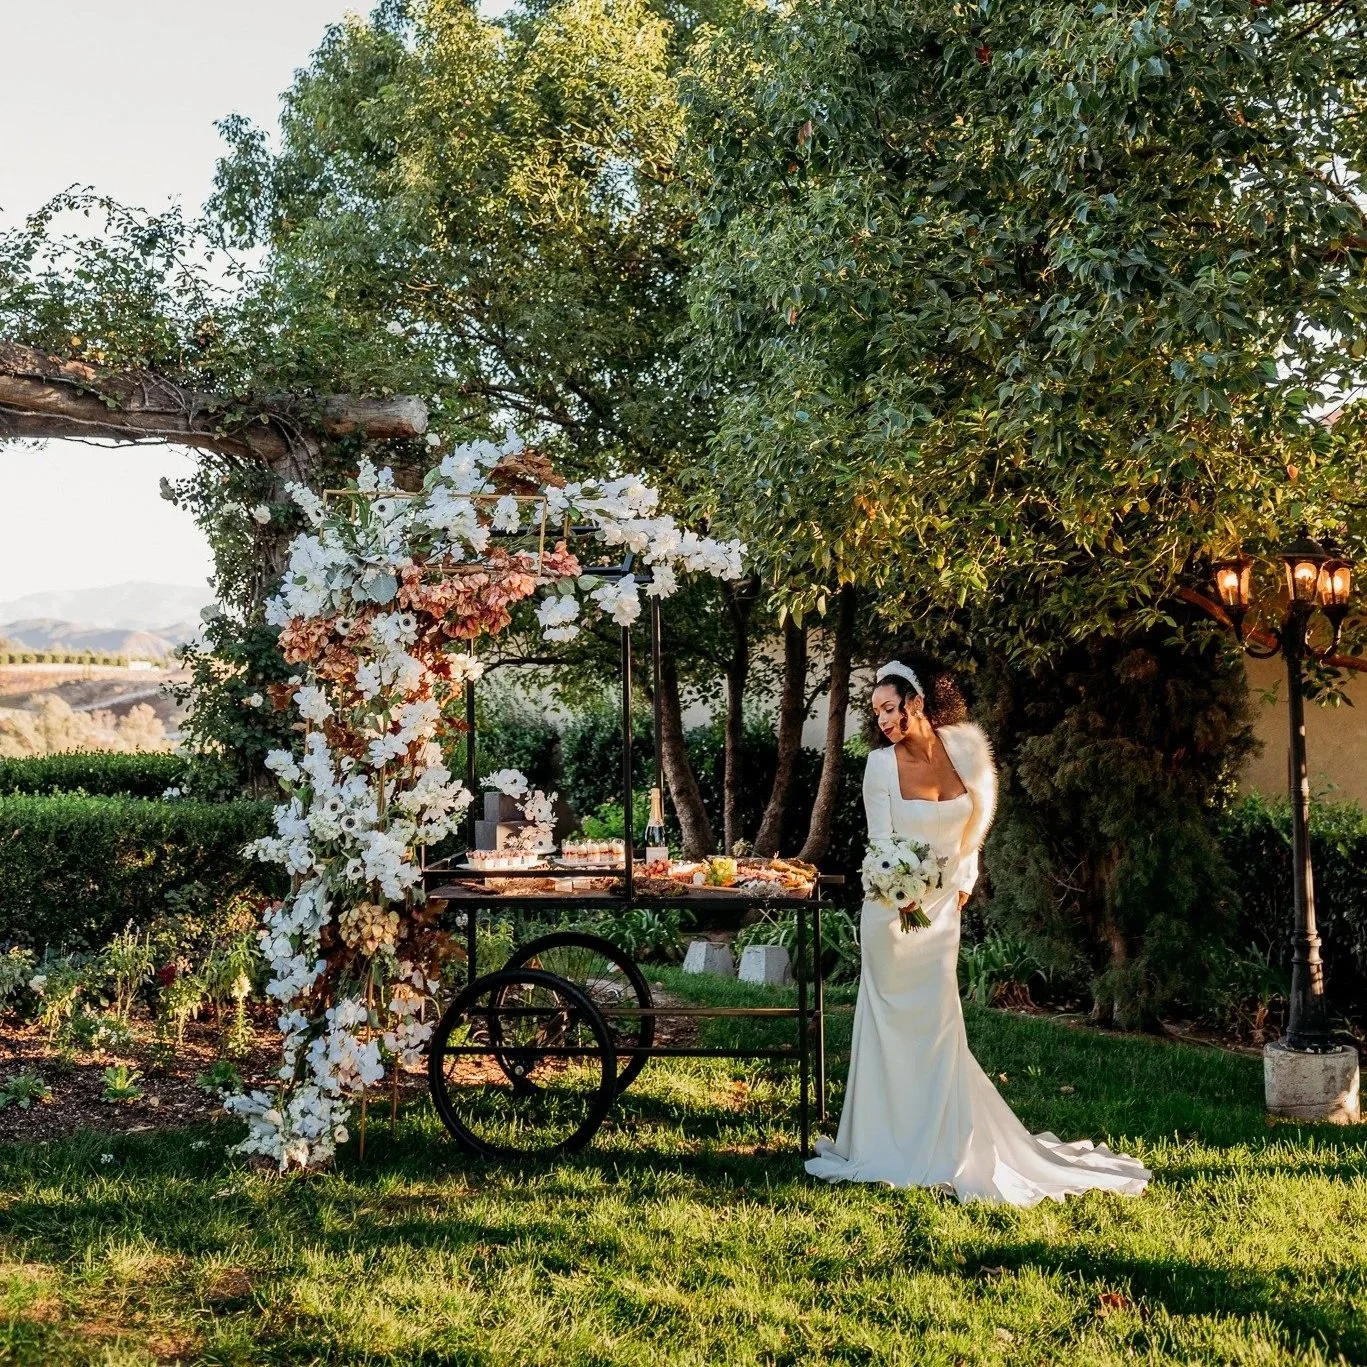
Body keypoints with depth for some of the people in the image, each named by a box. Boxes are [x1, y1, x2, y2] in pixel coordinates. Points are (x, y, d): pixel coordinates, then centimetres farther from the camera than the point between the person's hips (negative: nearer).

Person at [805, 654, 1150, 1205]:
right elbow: (880, 842, -11)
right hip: (892, 906, -2)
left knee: (937, 1024, 8)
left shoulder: (964, 751, -5)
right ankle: (890, 1144, 16)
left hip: (943, 906, 2)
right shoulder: (882, 765, -11)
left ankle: (943, 1148, 21)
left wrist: (963, 881, 12)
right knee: (893, 1025, 5)